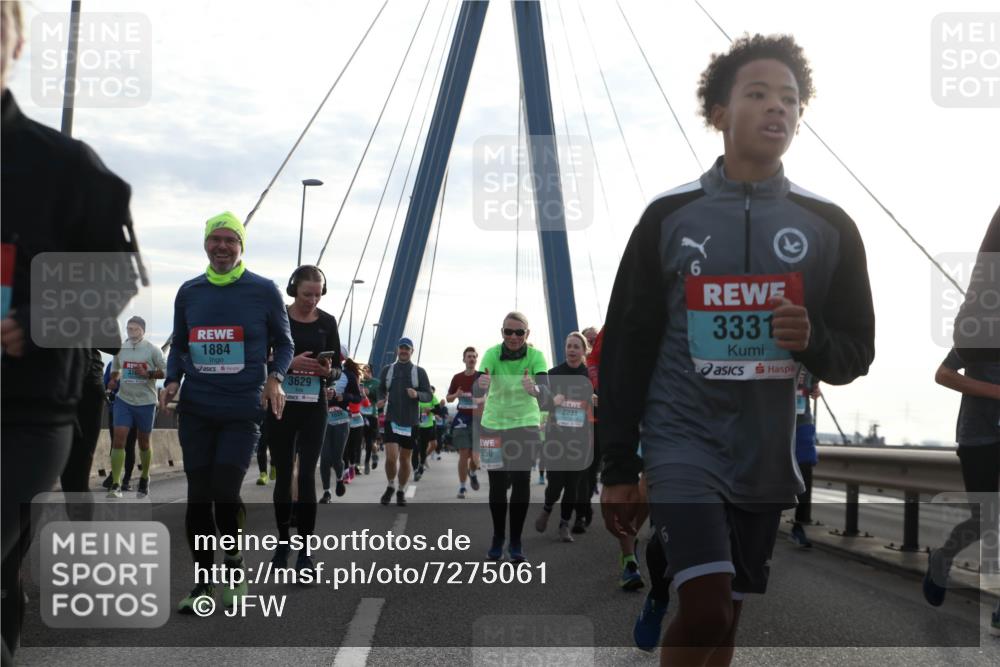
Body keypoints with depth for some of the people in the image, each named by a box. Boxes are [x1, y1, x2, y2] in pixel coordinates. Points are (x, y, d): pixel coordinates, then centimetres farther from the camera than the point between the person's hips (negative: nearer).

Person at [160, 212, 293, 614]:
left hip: (243, 411, -3)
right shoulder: (189, 292, 9)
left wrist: (275, 378, -11)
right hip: (196, 410, 3)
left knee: (225, 490, -11)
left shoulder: (264, 291, -1)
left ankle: (233, 560, 18)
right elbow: (179, 346, 17)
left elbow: (283, 343, 6)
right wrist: (172, 380, 0)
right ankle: (203, 583, 17)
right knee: (198, 495, 4)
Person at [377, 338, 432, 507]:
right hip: (391, 419, 0)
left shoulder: (419, 372, 3)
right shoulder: (387, 370, 7)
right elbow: (380, 390, 15)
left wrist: (417, 394, -19)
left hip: (411, 421, 0)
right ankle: (390, 487, 13)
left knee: (405, 459, 8)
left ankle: (401, 492, 25)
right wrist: (381, 400, -7)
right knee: (391, 457, -12)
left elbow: (428, 395, 2)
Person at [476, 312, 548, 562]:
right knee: (497, 484, 6)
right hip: (493, 424, 1)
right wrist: (482, 385, -53)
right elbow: (478, 389, -29)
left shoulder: (535, 355, -16)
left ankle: (516, 541, 8)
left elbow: (545, 388, -31)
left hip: (525, 424, 0)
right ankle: (497, 538, 23)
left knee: (521, 482, -5)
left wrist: (535, 389, -53)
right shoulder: (492, 354, -16)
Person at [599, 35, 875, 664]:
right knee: (705, 608, -17)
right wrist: (618, 468, -2)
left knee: (727, 617, 12)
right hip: (684, 443, -3)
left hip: (768, 455, 3)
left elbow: (858, 351, 6)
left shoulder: (829, 225, 3)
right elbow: (626, 347, 0)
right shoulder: (669, 215, -2)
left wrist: (812, 340, -18)